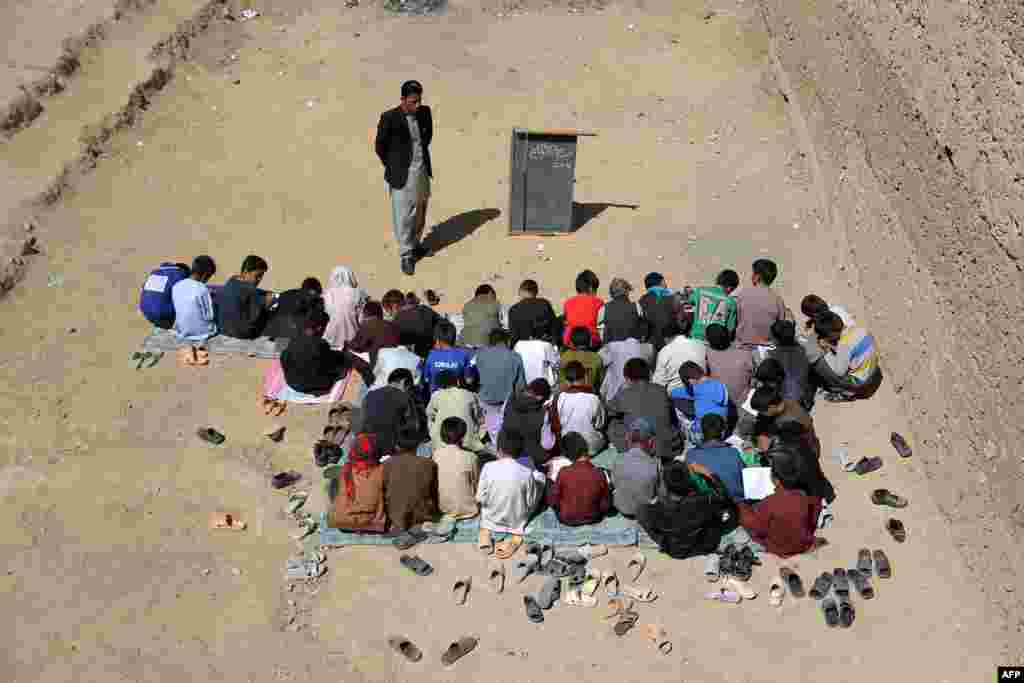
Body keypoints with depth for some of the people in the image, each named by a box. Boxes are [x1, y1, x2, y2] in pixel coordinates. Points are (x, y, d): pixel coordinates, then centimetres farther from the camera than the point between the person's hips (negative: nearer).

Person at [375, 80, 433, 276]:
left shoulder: (424, 112, -2)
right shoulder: (389, 118, -17)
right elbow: (379, 146, -6)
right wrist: (393, 167, 3)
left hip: (423, 171, 5)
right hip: (403, 175, -5)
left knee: (420, 211, 19)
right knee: (403, 215, 0)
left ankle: (415, 242, 40)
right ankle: (406, 255, 11)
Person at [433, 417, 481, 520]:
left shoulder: (435, 455, -7)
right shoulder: (471, 457, -16)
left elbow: (433, 485, 5)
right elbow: (477, 486, -4)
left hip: (442, 510, 4)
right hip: (467, 511, -4)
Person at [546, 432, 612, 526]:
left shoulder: (563, 473, -27)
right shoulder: (599, 474, -23)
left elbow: (553, 502, -13)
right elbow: (605, 506, -12)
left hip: (566, 519, -1)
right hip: (592, 519, 1)